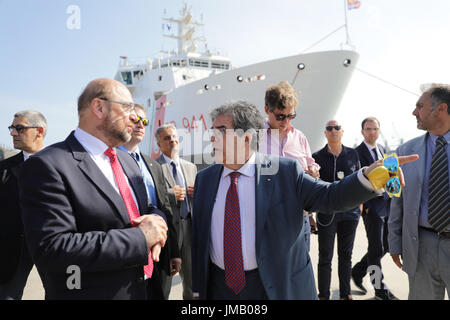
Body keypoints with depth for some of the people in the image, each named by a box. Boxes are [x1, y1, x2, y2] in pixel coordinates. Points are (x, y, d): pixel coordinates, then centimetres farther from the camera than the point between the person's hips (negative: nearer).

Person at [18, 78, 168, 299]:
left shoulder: (128, 161, 7)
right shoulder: (48, 166, -17)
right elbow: (51, 248, -25)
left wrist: (156, 220, -9)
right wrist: (140, 238, -24)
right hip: (89, 292, -7)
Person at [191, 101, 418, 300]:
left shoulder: (284, 171, -8)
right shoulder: (204, 178, 2)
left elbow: (329, 196, -11)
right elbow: (198, 237, 5)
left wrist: (369, 175, -30)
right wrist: (198, 289, 7)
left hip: (275, 287, -2)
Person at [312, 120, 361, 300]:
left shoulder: (352, 154, 5)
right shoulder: (318, 156, -2)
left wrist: (359, 204, 11)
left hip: (350, 212, 3)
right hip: (327, 213, -2)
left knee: (346, 255, 13)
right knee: (325, 257, 4)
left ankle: (345, 293, 28)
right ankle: (323, 295, 17)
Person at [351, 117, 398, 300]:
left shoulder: (381, 149, 14)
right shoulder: (357, 153, -10)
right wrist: (363, 206, -17)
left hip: (387, 204, 8)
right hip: (371, 206, -7)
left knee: (385, 245, 13)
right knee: (376, 249, 1)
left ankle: (358, 271, 31)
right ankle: (380, 290, 16)